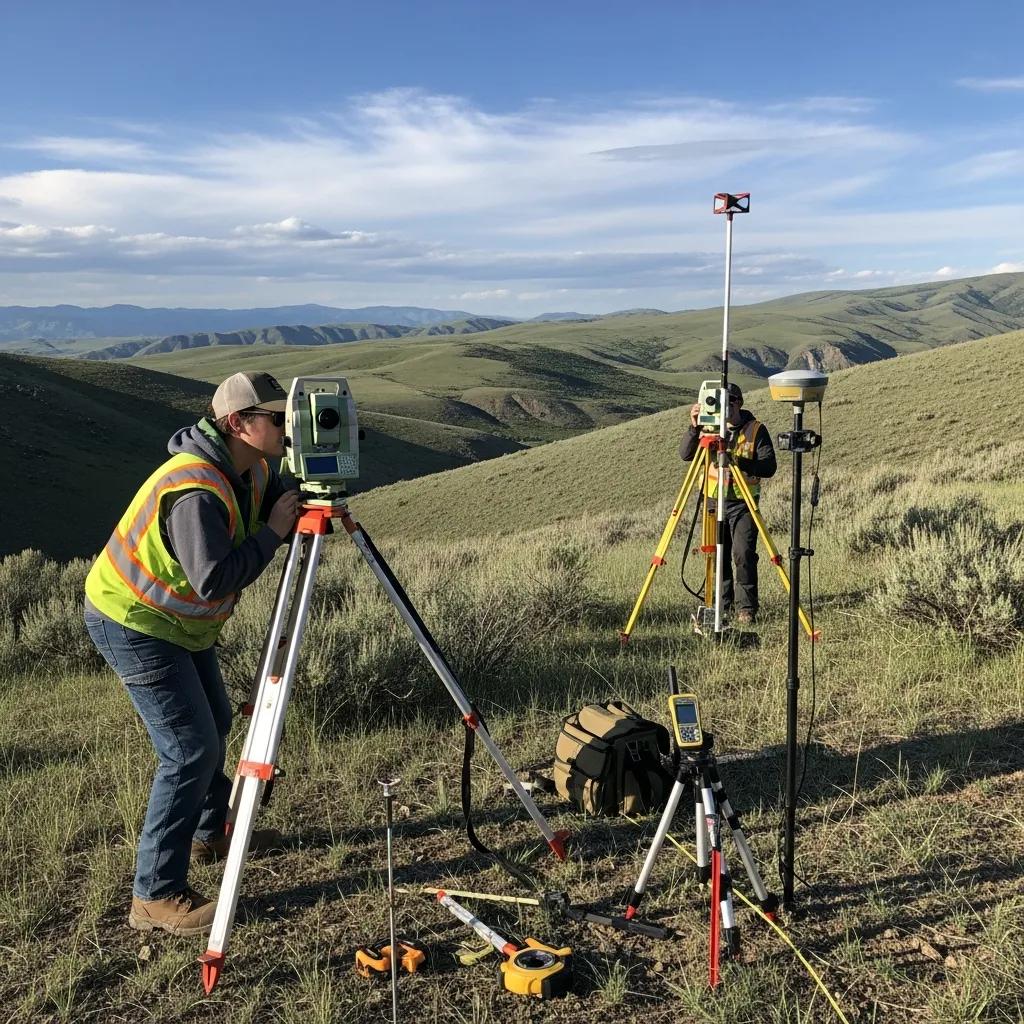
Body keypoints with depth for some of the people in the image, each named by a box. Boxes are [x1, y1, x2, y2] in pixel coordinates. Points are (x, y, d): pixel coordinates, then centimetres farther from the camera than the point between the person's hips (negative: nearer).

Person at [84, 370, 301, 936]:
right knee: (191, 750, -11)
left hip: (179, 620, 10)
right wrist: (272, 532, -29)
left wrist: (305, 506, -15)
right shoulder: (196, 489, -32)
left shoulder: (252, 470, -3)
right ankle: (155, 896, 0)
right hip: (133, 623, -10)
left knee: (213, 725, 21)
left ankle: (210, 833, 42)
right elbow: (215, 580, -38)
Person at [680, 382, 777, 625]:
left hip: (743, 503, -3)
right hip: (714, 500, 3)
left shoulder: (756, 429, -3)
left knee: (744, 554, -12)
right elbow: (685, 455, -6)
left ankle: (747, 609, -5)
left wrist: (740, 463, -25)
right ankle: (722, 606, 19)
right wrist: (694, 427, -22)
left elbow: (769, 467, -9)